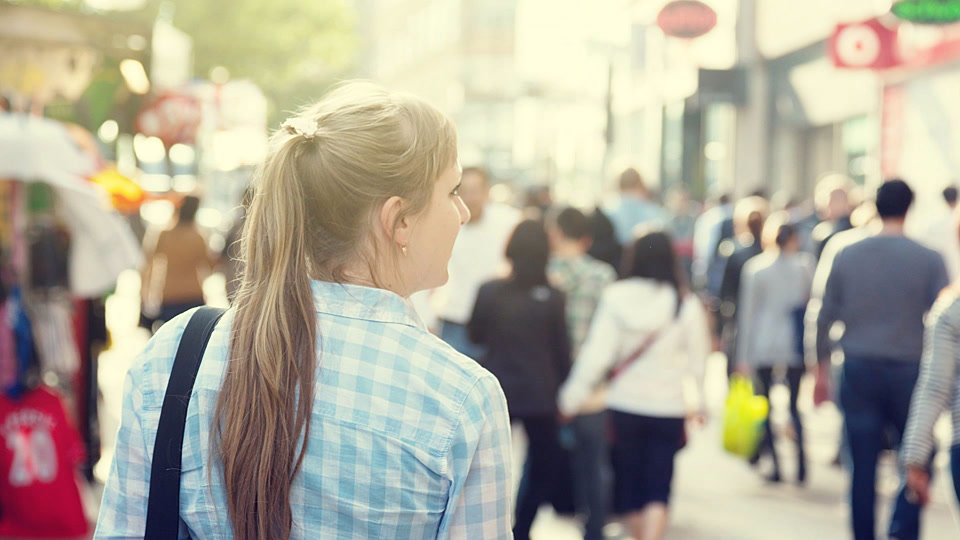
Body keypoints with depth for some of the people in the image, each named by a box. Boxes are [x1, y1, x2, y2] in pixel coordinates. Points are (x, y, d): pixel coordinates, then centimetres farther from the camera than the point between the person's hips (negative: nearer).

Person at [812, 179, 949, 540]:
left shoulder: (847, 256, 2)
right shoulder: (928, 260, -5)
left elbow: (825, 318, 6)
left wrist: (822, 370, 15)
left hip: (858, 371, 2)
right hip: (908, 371, -2)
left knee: (863, 467, 7)